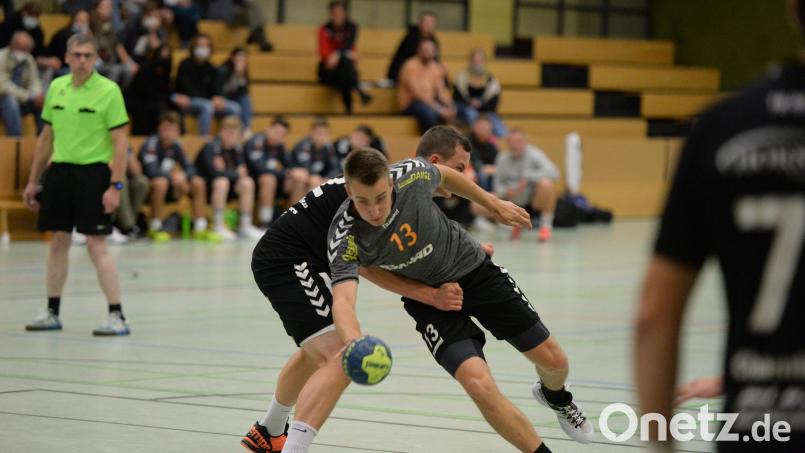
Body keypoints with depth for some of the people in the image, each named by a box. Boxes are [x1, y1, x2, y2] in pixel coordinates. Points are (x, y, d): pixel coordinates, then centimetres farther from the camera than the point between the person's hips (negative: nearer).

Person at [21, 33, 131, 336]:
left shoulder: (109, 91, -8)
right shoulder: (56, 87, 8)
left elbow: (120, 142, -10)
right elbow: (46, 137, 16)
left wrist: (116, 186, -16)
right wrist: (33, 181, 16)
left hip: (93, 172, -5)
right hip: (59, 171, 5)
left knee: (96, 245, -9)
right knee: (58, 242, 10)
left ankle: (117, 317, -5)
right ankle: (52, 313, 20)